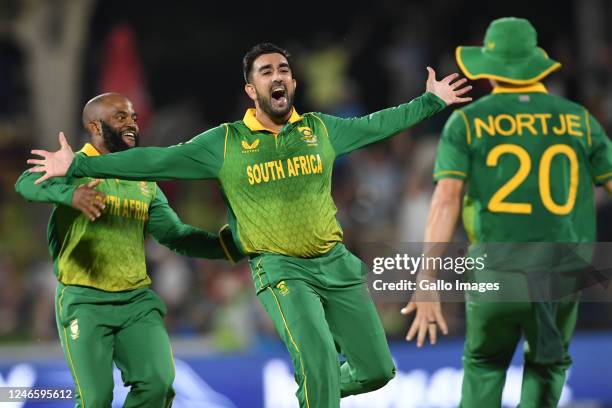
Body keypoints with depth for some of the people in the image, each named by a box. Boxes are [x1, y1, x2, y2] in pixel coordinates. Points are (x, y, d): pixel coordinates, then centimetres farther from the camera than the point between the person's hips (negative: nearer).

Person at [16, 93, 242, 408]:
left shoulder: (145, 183, 16)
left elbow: (176, 235, 15)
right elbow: (28, 183, -24)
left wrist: (229, 243, -1)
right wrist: (70, 193, -46)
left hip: (137, 299, 5)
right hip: (84, 300, -5)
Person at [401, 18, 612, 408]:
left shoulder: (467, 122, 1)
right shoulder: (577, 119, 6)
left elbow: (446, 199, -9)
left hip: (497, 274, -1)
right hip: (563, 274, 1)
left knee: (484, 365, 24)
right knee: (547, 365, 26)